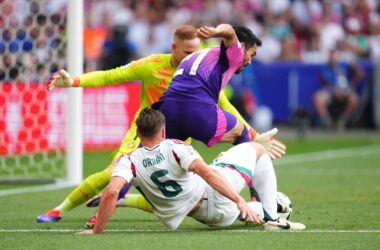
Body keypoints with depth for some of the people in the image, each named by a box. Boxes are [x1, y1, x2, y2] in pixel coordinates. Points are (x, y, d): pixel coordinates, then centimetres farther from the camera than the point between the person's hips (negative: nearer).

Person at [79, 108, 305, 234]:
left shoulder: (130, 161, -13)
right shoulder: (175, 148, -20)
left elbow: (112, 191, -28)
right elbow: (206, 173, -31)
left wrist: (97, 230, -21)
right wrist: (239, 201, -32)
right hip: (214, 197, -4)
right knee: (256, 149, 17)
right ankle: (271, 217, 11)